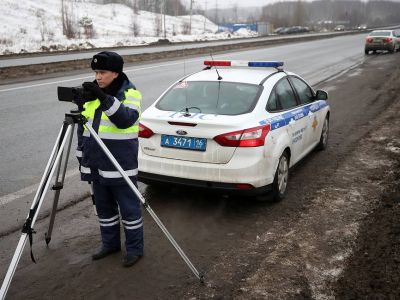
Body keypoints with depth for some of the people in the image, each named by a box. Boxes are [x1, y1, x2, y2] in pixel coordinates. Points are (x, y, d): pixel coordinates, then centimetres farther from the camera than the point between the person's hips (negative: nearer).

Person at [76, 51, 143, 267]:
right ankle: (110, 244, 33)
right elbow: (83, 127, 17)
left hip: (121, 167, -6)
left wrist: (104, 98, -37)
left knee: (129, 209, 4)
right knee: (104, 209, 17)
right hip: (97, 166, 7)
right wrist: (82, 156, 17)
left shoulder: (130, 93, -9)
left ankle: (135, 248, 19)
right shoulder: (90, 94, 10)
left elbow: (126, 119, -28)